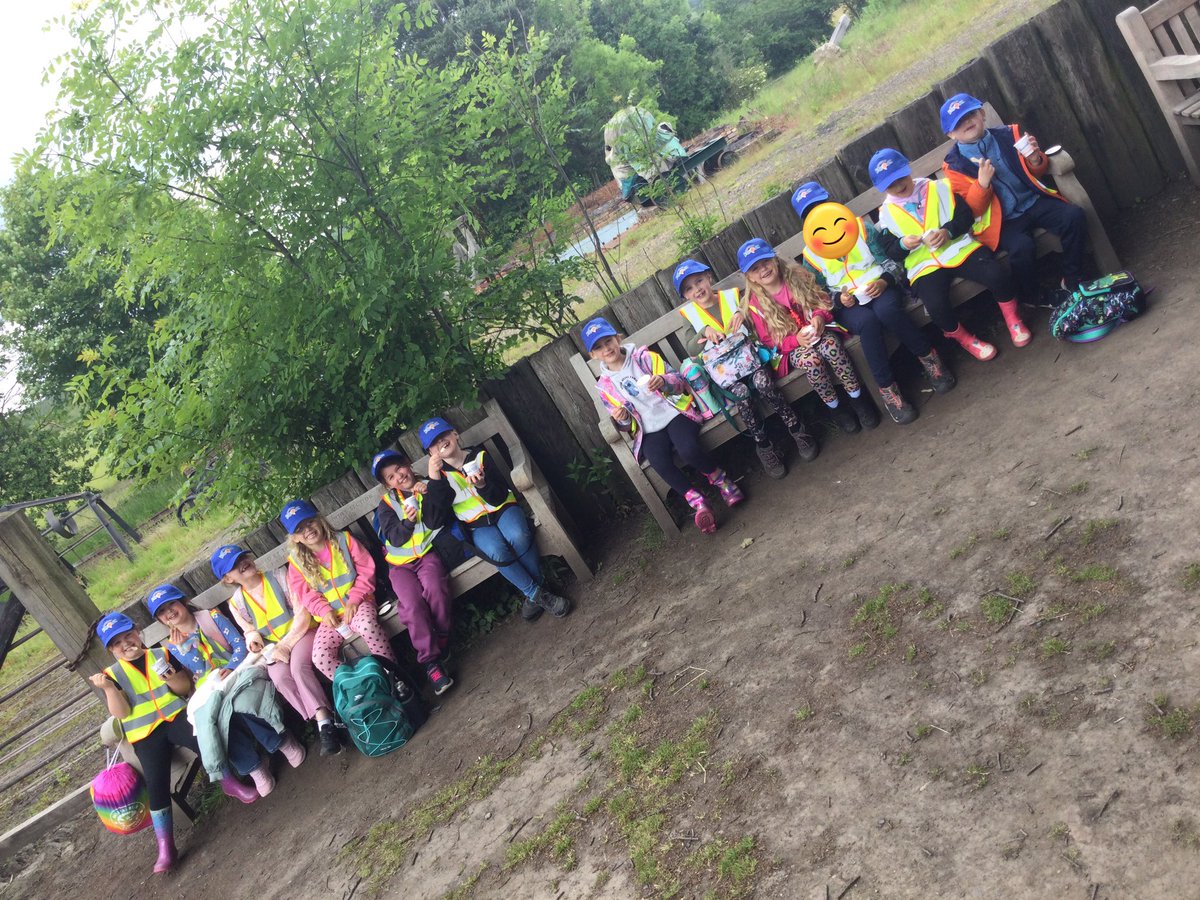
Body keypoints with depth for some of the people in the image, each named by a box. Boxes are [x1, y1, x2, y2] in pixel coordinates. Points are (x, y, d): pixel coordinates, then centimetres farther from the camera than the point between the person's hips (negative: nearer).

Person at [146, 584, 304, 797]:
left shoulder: (212, 617, 9)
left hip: (236, 672, -1)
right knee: (209, 718, -34)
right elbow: (199, 670, 1)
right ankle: (253, 767, -27)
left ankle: (282, 741, -19)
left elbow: (240, 644, 0)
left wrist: (231, 668, -17)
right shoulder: (173, 645, 14)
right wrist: (183, 646, -9)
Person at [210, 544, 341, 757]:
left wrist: (286, 645, -18)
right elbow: (249, 633, 14)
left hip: (302, 633, -2)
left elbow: (303, 614, -10)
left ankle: (325, 723, -36)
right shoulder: (236, 603, 4)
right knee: (281, 677, -30)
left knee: (299, 667, -34)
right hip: (273, 648, 2)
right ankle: (324, 723, -29)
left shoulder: (280, 576, -5)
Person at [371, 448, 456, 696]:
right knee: (412, 605, -27)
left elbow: (435, 522, -6)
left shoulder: (429, 488, 6)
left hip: (427, 554, -1)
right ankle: (431, 661, -23)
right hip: (400, 563, 1)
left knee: (435, 589, -33)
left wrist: (429, 494, -17)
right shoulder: (386, 504, 7)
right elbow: (395, 538, -2)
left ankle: (443, 641, -11)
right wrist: (408, 521, -20)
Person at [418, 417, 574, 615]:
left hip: (503, 509, 0)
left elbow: (499, 497, -4)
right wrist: (433, 478, -23)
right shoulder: (439, 473, 4)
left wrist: (482, 485, -26)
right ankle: (537, 594, -18)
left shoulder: (480, 456, 3)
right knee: (496, 551, -33)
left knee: (518, 536, -33)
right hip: (477, 526, 0)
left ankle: (532, 595, -15)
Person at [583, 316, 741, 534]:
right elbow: (627, 425, 15)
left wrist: (663, 381, -22)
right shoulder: (604, 385, 9)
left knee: (688, 450, -31)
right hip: (649, 429, 1)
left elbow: (679, 381, 2)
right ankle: (697, 501, -15)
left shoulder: (644, 357, 5)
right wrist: (623, 420, -11)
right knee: (660, 463, -32)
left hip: (674, 412, -1)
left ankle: (720, 479, -3)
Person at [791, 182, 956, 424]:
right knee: (868, 321, -37)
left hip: (880, 288, 1)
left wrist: (884, 281, -17)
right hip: (847, 305, 0)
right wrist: (839, 299, -12)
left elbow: (888, 260, 4)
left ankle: (928, 357, -16)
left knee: (887, 310, -37)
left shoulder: (861, 227, 7)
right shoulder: (811, 255, 7)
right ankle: (887, 389, -29)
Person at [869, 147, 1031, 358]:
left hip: (959, 247, 1)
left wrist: (948, 231, -16)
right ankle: (964, 338, 2)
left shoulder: (938, 187, 10)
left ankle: (1012, 319, 6)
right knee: (937, 306, -31)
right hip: (924, 265, -1)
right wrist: (903, 244, -17)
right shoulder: (886, 213, 8)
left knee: (996, 275, -26)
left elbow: (966, 215, 4)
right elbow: (890, 252, 6)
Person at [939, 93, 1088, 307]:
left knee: (1074, 215, -20)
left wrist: (1035, 160, -10)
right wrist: (982, 184, -25)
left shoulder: (1008, 135, 3)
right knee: (1022, 247, -32)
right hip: (1002, 221, -4)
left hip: (1034, 202, 4)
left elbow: (1038, 171, 14)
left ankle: (1072, 281, -2)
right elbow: (972, 210, -8)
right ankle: (1030, 297, -2)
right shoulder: (955, 165, -4)